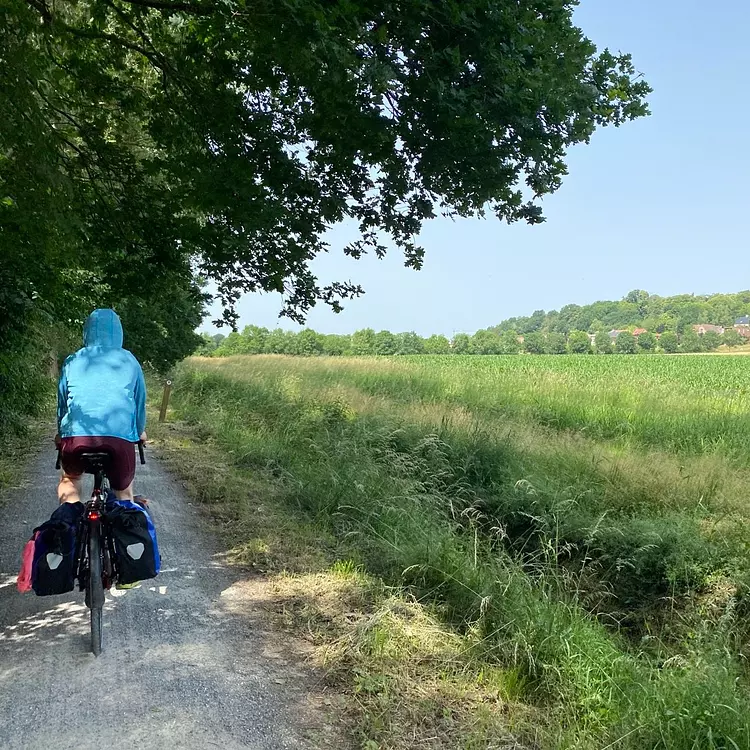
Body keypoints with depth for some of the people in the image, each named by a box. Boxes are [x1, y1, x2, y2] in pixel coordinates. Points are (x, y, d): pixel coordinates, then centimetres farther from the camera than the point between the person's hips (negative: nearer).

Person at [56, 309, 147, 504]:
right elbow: (140, 399, 22)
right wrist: (140, 431, 38)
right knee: (123, 492, 18)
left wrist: (60, 433, 40)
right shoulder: (129, 361, 16)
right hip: (120, 433, -1)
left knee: (69, 479, 27)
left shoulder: (73, 361, 17)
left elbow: (62, 400, 24)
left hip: (77, 431, 1)